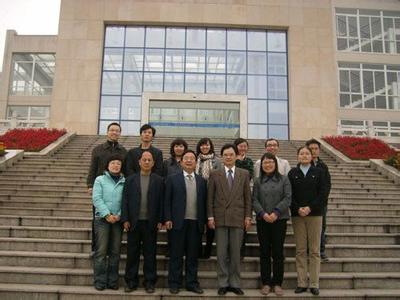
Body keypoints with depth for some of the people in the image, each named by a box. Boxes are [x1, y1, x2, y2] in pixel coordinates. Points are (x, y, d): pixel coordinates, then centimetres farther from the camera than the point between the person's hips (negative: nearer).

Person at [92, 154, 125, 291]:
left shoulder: (124, 182, 6)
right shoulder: (100, 179, 3)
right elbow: (97, 199, -6)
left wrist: (119, 215, -11)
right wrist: (107, 214, -13)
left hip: (118, 220, 2)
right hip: (102, 218, -2)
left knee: (115, 251, 7)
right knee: (101, 251, -2)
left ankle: (113, 281, 16)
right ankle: (100, 281, 8)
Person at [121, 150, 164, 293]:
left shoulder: (159, 180, 3)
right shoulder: (130, 179, 6)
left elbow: (161, 201, 0)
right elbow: (125, 200, 3)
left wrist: (160, 221, -5)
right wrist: (125, 219, -4)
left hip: (151, 222, -1)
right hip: (134, 222, 1)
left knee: (150, 253, 7)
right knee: (132, 253, 9)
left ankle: (150, 282, 18)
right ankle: (131, 281, 21)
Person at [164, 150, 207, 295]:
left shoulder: (202, 181, 10)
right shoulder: (172, 179, 3)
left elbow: (204, 202, 8)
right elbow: (167, 201, 0)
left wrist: (204, 221, 3)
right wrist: (167, 219, -8)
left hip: (196, 223, 2)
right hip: (178, 222, -2)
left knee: (193, 255, 9)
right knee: (176, 255, 6)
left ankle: (192, 283, 20)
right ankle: (174, 283, 16)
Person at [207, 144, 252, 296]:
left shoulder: (244, 174, 6)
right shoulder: (215, 174, 4)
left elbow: (248, 197, 6)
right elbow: (210, 197, 3)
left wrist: (248, 216, 0)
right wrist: (210, 216, -3)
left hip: (238, 218, 0)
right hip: (220, 218, 0)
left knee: (236, 252, 7)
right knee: (221, 253, 5)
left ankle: (235, 283, 18)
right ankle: (223, 283, 16)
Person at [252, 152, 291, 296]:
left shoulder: (283, 179, 4)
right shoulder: (258, 181, 8)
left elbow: (287, 198, -3)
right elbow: (254, 200, 2)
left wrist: (276, 212, -13)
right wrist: (263, 213, -12)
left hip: (279, 219, -1)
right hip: (262, 220, 1)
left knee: (278, 252, 2)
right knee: (264, 252, 6)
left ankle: (277, 283, 13)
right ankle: (266, 283, 14)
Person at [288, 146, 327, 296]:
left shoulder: (318, 172, 5)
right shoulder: (292, 173, 6)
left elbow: (322, 193, -2)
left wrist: (310, 208, -12)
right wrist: (298, 209, -12)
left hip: (314, 214, 0)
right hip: (297, 215, 1)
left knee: (314, 250, 2)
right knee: (300, 250, 4)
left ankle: (314, 284, 9)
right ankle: (301, 283, 10)